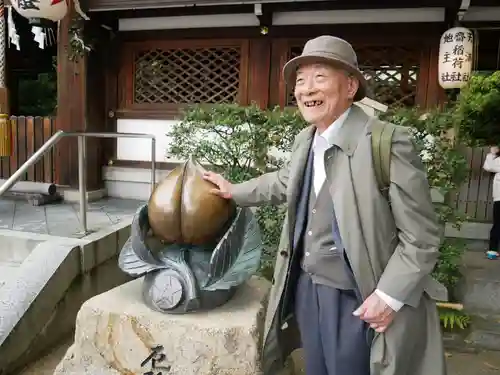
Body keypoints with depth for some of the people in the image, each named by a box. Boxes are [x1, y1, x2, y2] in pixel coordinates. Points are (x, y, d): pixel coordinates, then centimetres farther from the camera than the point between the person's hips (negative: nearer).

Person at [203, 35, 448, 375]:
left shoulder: (388, 143, -21)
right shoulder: (306, 140, 1)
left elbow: (421, 235, -16)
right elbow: (285, 182, 22)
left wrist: (389, 296, -19)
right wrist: (234, 191, 25)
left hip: (355, 299, -6)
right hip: (306, 287, 7)